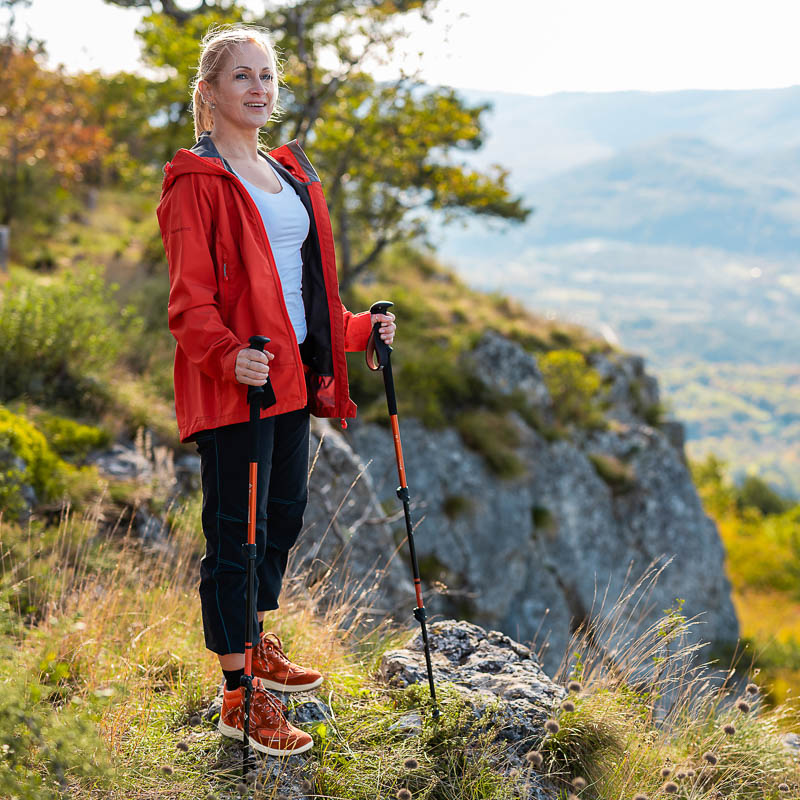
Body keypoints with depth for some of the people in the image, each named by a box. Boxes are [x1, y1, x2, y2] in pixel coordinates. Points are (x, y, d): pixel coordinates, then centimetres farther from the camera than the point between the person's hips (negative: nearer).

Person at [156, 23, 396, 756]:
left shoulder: (293, 173, 15)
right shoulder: (197, 183, -10)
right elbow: (190, 301, -16)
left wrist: (357, 329, 15)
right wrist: (228, 357, -32)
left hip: (293, 374, 8)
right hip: (232, 385, -8)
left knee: (285, 514, 19)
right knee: (236, 533, -2)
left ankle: (255, 647, 39)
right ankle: (239, 700, 8)